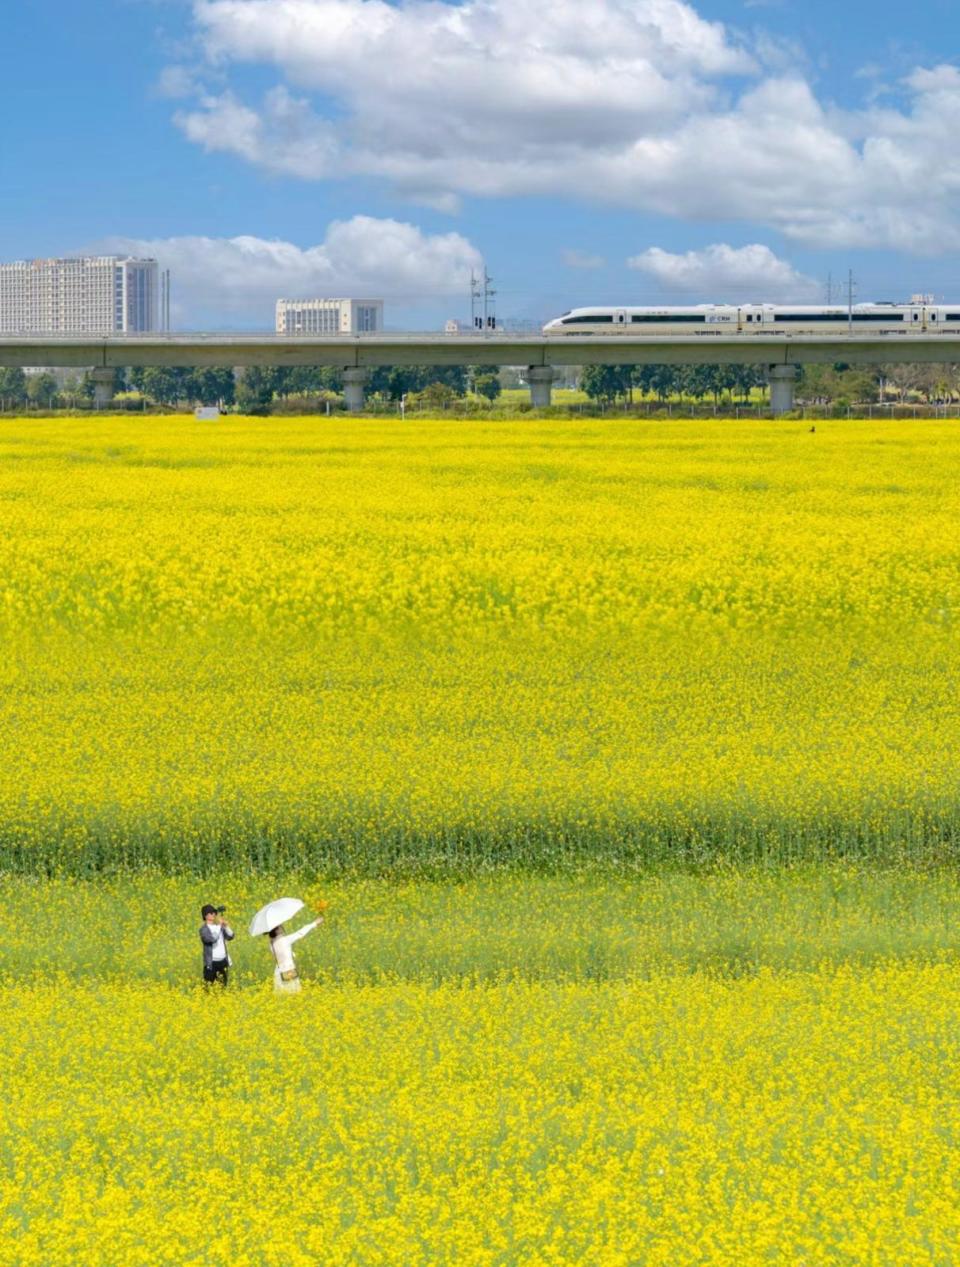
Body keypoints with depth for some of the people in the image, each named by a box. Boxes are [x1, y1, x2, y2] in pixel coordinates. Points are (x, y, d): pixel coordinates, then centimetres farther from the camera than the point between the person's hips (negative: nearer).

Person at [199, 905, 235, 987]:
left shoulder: (219, 926, 10)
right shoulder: (204, 929, -7)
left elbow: (230, 937, 5)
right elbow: (212, 938, -24)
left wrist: (226, 926, -10)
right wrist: (219, 926, -18)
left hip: (223, 961, 6)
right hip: (211, 962, -6)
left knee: (222, 985, 9)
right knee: (209, 985, -6)